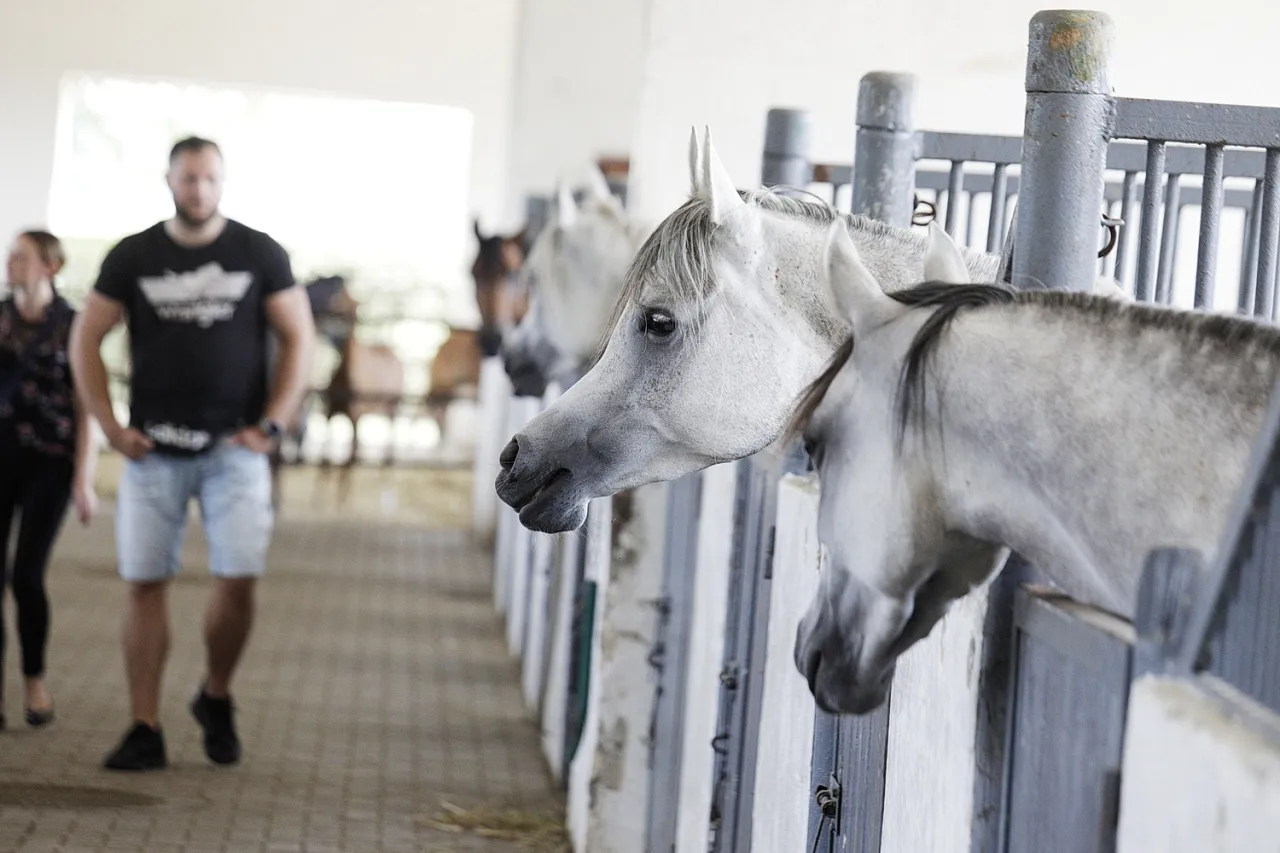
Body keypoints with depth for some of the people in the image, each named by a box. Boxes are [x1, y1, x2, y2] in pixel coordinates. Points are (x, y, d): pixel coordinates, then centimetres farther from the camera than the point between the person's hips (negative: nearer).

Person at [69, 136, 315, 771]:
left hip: (234, 449, -1)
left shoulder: (259, 254, 2)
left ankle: (216, 699, 17)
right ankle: (144, 730, 6)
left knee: (238, 580, -10)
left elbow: (299, 338, 4)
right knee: (144, 582, -1)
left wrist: (272, 424, -4)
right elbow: (85, 340, 9)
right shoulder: (132, 258, 4)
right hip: (153, 449, 1)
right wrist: (109, 425, 0)